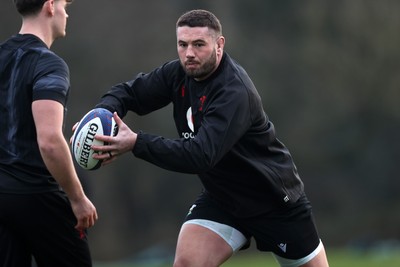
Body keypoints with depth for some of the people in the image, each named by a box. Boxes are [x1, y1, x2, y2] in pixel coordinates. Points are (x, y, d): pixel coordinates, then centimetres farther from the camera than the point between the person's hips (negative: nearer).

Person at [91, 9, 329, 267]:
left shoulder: (235, 92, -31)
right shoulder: (179, 74, -10)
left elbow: (201, 155, -40)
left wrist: (137, 143, -45)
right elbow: (129, 92, -1)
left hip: (275, 202, -5)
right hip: (222, 198, 5)